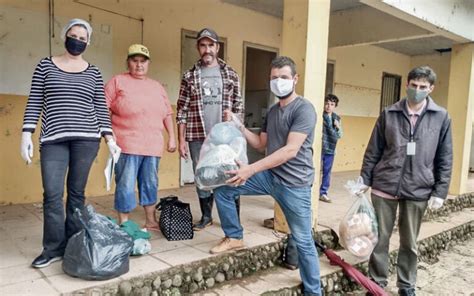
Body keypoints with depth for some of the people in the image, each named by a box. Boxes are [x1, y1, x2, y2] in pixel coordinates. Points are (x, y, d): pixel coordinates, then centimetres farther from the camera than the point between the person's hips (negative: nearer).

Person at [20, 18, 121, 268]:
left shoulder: (93, 72, 10)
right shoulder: (46, 65, 10)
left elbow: (101, 108, 8)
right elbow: (34, 103, 6)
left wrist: (109, 138, -1)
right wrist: (26, 134, -2)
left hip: (86, 139, 0)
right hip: (53, 140, 0)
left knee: (76, 193, 5)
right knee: (52, 194, -4)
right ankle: (53, 248, 8)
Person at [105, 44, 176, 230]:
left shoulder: (157, 87, 17)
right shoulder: (117, 81, 3)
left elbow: (167, 114, 18)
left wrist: (172, 137, 12)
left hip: (152, 146, 5)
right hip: (127, 145, -5)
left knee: (150, 184, 13)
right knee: (126, 185, -4)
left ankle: (150, 221, 25)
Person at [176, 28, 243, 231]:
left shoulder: (230, 74, 6)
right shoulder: (189, 76, 5)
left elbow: (238, 107, 6)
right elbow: (182, 110, 4)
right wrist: (181, 140, -1)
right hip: (198, 137, 1)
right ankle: (206, 216, 27)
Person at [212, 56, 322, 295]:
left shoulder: (304, 109, -14)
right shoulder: (272, 111, 12)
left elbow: (290, 150, -24)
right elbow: (261, 144, 18)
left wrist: (251, 169, -28)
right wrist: (239, 126, 3)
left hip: (294, 183, -6)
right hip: (269, 176, 7)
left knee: (303, 242, 3)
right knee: (222, 188, -2)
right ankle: (234, 237, 16)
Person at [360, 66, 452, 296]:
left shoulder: (441, 117, 2)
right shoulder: (389, 114, 2)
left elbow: (445, 159, 4)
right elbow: (373, 151, 4)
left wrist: (440, 192, -1)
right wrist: (364, 181, 2)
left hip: (418, 190, 0)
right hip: (384, 186, 0)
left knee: (409, 243, 14)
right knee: (379, 239, 8)